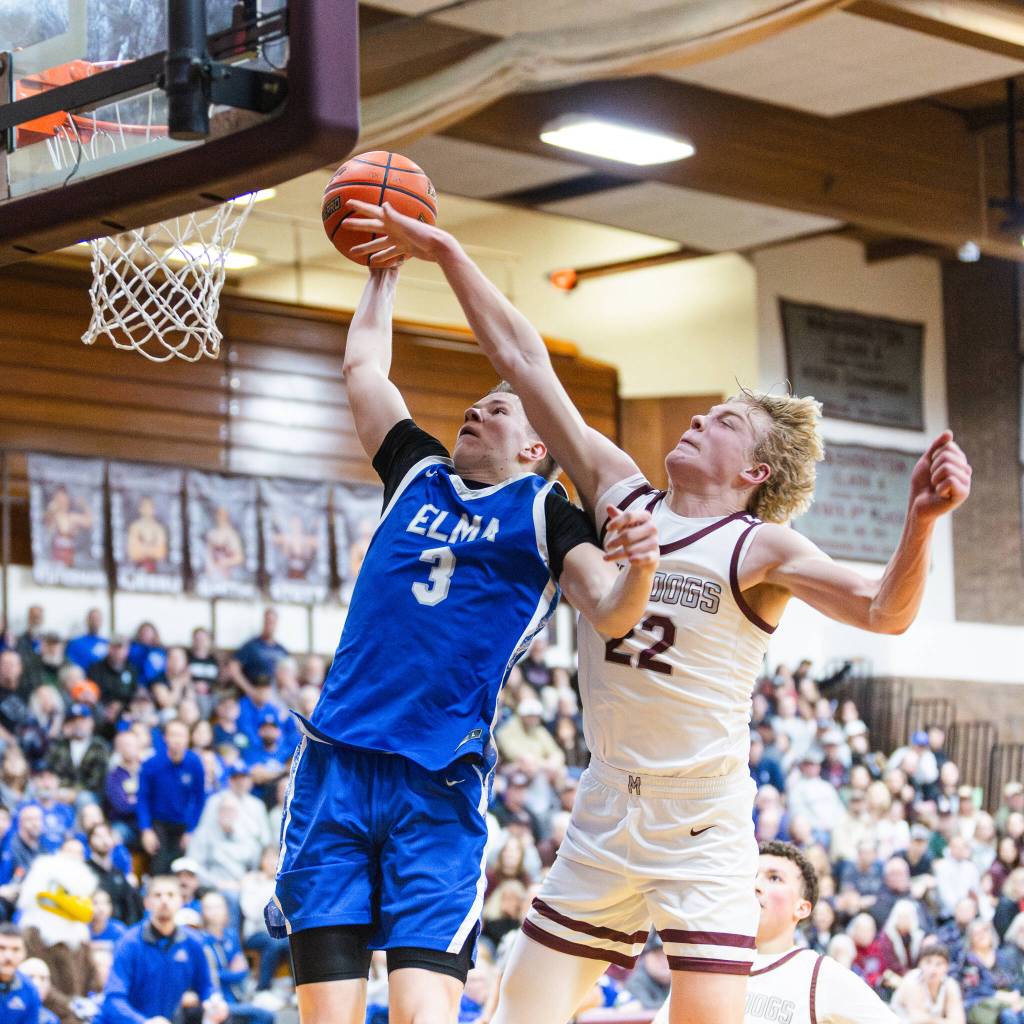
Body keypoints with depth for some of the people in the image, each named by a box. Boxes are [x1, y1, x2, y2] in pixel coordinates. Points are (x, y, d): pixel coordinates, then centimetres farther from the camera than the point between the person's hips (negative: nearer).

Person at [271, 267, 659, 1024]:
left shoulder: (544, 513, 9)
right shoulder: (419, 474, 20)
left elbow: (610, 614, -6)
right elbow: (363, 368, 29)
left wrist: (640, 569, -26)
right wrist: (384, 274, 35)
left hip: (438, 785, -3)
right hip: (336, 763, 3)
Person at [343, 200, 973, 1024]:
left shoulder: (761, 547, -7)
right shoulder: (620, 496, 6)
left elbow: (882, 611, -22)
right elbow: (524, 359, 6)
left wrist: (921, 521, -40)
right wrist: (445, 253, 7)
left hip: (704, 821, -5)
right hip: (607, 811, 5)